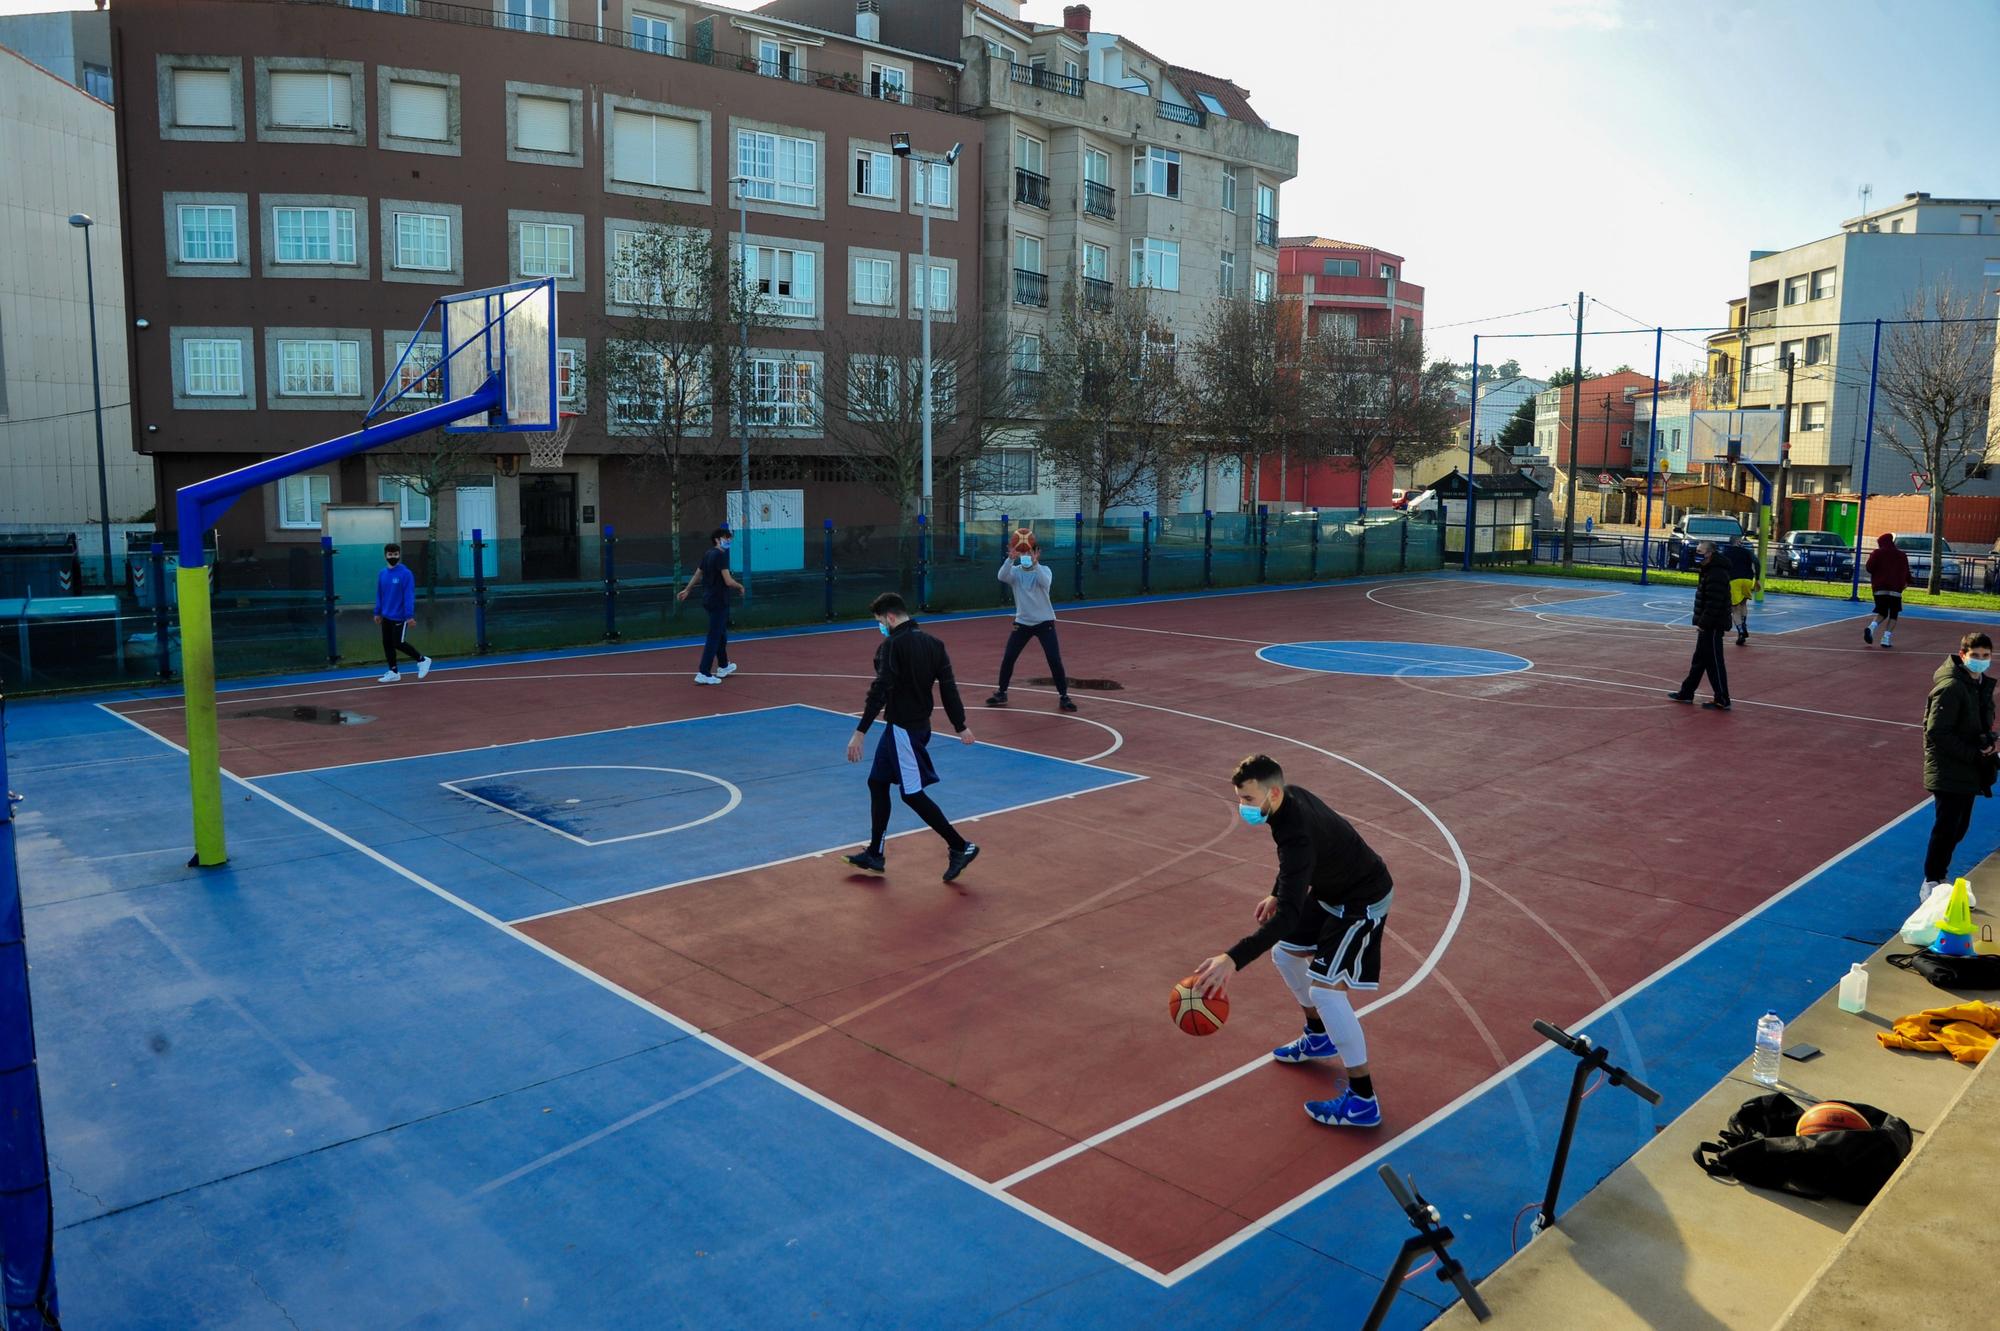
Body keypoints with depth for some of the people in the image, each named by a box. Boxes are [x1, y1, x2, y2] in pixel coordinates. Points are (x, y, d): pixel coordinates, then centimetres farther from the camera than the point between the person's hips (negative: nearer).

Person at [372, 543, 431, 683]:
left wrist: (410, 615, -21)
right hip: (386, 616, 6)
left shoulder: (406, 574, -14)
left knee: (399, 643, -5)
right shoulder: (382, 574, 4)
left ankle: (422, 660, 15)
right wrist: (378, 612, 12)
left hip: (400, 617, -6)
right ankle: (393, 672, 21)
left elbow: (409, 596, -17)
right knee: (387, 644, 10)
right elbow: (379, 595, 12)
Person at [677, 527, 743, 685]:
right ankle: (704, 674, -9)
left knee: (721, 634, 23)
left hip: (709, 600, 10)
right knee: (714, 638, -7)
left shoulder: (708, 555, 11)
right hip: (719, 601, -10)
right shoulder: (721, 555, -16)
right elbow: (728, 581, -22)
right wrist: (740, 586, -3)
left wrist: (687, 590, 35)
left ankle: (723, 667, 35)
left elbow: (697, 574, 23)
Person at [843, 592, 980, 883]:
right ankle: (874, 854, 22)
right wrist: (960, 726, 16)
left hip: (902, 728, -9)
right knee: (877, 783, 16)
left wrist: (860, 732, -24)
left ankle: (961, 847, 0)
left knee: (913, 794, -1)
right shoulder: (933, 643, 8)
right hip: (920, 725, 9)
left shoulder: (892, 645, -15)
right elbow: (948, 687, 9)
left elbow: (880, 691, -23)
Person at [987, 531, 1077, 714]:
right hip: (1022, 622, 2)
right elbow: (1002, 577, -26)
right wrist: (1011, 558, -42)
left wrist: (1035, 563, -46)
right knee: (1007, 658, 0)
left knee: (1055, 660, -8)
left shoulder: (1044, 570, -8)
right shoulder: (1015, 571, -3)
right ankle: (1002, 693, 18)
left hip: (1044, 622, -2)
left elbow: (1045, 583, -31)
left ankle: (1063, 697, 4)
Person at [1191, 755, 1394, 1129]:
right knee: (1285, 954, 17)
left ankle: (1363, 1101, -7)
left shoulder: (1297, 835, -38)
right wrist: (1276, 894, 6)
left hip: (1362, 902, -10)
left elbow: (1288, 916, -44)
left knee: (1326, 989, -17)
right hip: (1331, 891, 10)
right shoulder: (1291, 797, -11)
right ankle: (1319, 1038, 38)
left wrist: (1232, 959, -52)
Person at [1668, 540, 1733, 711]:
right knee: (1699, 660, 18)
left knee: (1714, 663, -5)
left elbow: (1713, 605, -25)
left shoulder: (1716, 575, -20)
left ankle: (1722, 701, 1)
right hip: (1708, 626, 11)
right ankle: (1686, 692, 28)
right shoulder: (1710, 571, 13)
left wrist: (1703, 624, -22)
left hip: (1713, 626, -11)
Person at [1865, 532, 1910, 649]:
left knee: (1882, 613, 10)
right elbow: (1906, 572, 16)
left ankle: (1872, 626, -19)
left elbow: (1869, 568, -9)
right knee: (1893, 615, 7)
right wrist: (1907, 582, 35)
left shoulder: (1877, 553, 1)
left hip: (1879, 588, 0)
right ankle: (1886, 638, -6)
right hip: (1895, 589, 0)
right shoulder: (1902, 555, 10)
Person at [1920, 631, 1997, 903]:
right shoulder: (1950, 687, -19)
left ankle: (1940, 873, 30)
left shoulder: (1983, 684, 8)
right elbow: (1937, 733, -20)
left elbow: (1985, 720, 19)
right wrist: (1974, 754, -19)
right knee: (1947, 827, -6)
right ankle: (1931, 881, 5)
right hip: (1948, 771, -9)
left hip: (1968, 771, 9)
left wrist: (1987, 740, -3)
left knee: (1959, 827, 16)